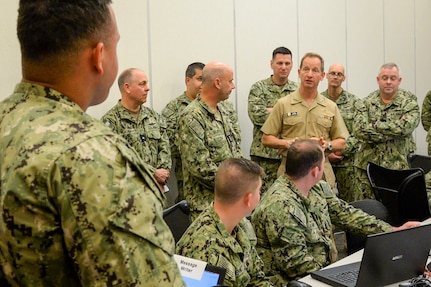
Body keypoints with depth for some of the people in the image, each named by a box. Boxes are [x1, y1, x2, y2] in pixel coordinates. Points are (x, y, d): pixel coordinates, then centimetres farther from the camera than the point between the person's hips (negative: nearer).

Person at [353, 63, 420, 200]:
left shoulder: (409, 103, 3)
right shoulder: (365, 103, 7)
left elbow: (405, 127, -17)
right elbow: (359, 130, -9)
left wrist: (374, 125, -12)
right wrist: (392, 133, -13)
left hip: (398, 167, -1)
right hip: (367, 168, 2)